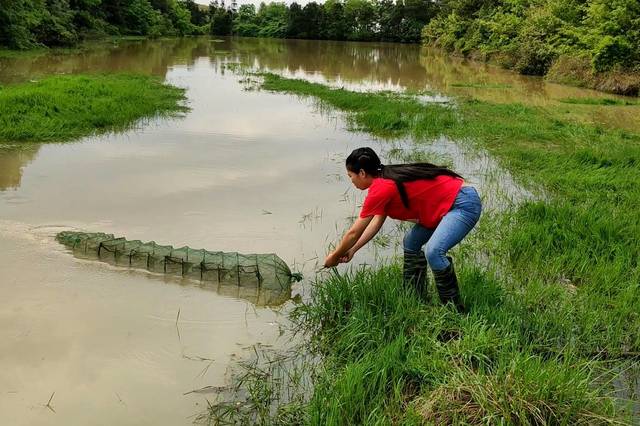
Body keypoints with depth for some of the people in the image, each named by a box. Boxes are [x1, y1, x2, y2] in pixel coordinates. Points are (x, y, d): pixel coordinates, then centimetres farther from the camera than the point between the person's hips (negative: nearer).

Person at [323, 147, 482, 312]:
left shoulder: (381, 188, -19)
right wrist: (352, 250, 16)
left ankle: (455, 309, -10)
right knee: (410, 243, 16)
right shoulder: (388, 180, 9)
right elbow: (376, 223, 15)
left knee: (433, 252, -27)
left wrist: (334, 256, 4)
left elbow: (354, 233, -10)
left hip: (464, 204, -11)